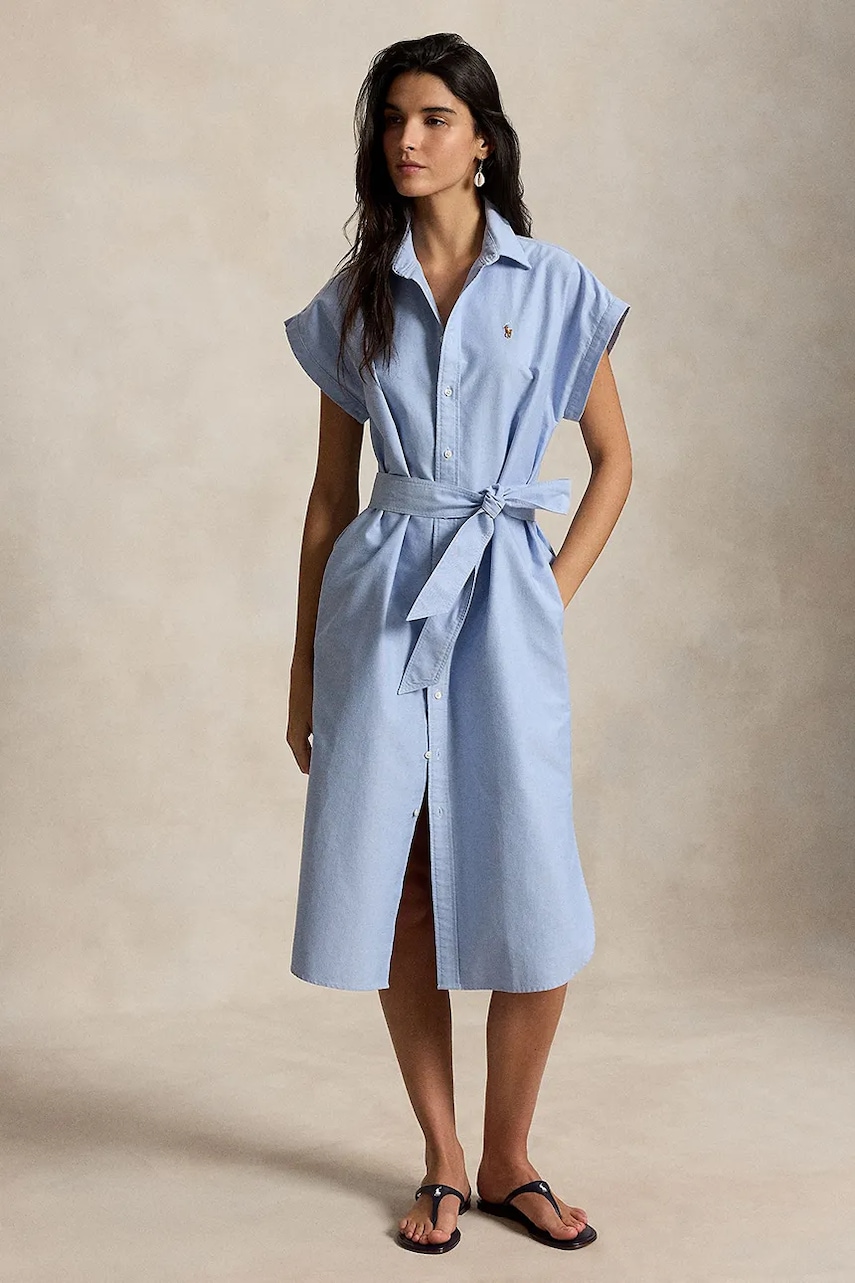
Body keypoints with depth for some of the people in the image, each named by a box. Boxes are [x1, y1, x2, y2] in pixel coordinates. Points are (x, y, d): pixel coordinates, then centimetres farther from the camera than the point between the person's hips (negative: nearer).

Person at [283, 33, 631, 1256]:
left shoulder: (555, 286, 4)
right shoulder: (354, 300, 9)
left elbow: (615, 458, 10)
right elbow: (331, 490, 10)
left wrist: (558, 590, -2)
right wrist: (305, 664, 9)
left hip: (501, 601, -1)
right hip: (379, 603, 2)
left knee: (533, 896, -5)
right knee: (398, 886, 3)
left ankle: (509, 1159, 16)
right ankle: (443, 1164, 19)